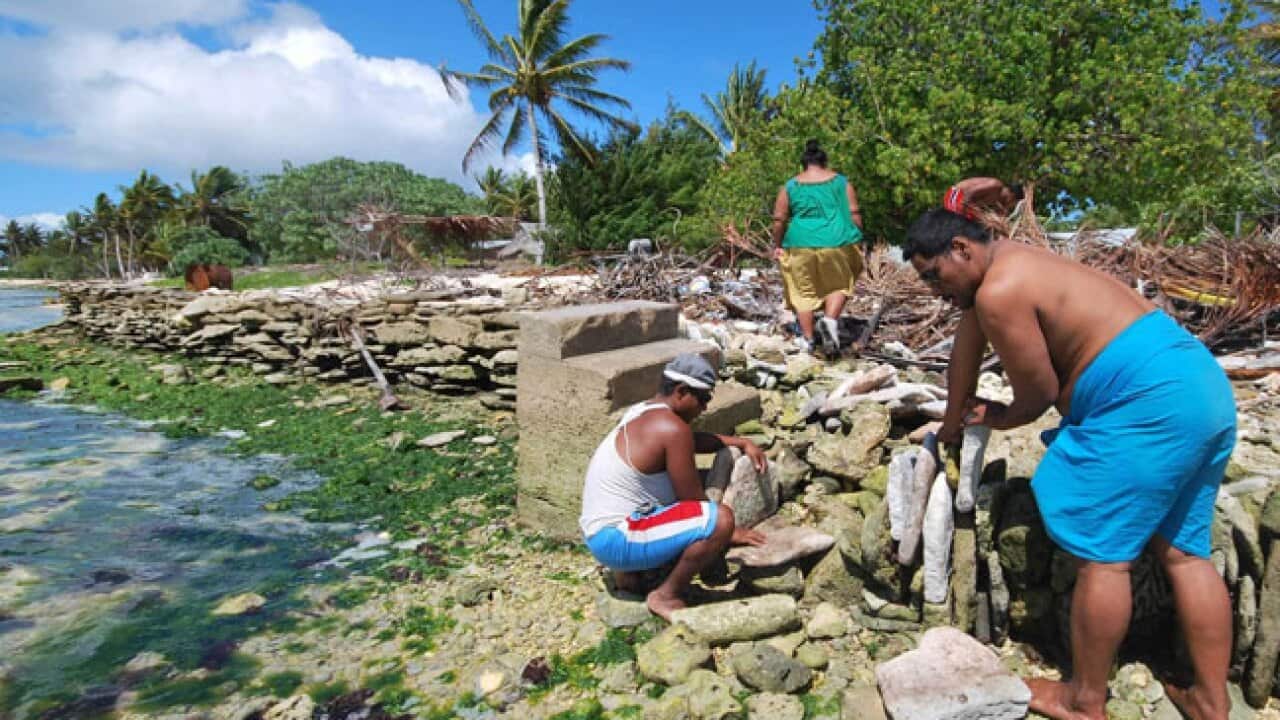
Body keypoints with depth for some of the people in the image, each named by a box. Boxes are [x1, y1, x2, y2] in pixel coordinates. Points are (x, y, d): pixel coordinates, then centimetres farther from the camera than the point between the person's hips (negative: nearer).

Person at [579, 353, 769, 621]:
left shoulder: (645, 412, 10)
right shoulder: (672, 428, -19)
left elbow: (693, 440, 28)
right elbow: (693, 500, -13)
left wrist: (741, 443, 21)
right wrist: (729, 532, 2)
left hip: (600, 532, 10)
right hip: (617, 539, -10)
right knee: (721, 519, -22)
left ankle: (628, 572, 19)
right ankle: (666, 595, -4)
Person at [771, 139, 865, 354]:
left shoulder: (790, 186, 6)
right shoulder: (841, 182, 6)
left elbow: (779, 220, 4)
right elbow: (854, 214, 2)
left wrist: (777, 245, 15)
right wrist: (857, 238, 12)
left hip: (801, 245, 0)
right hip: (836, 243, 0)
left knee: (804, 291, 11)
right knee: (838, 285, 18)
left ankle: (807, 339, 11)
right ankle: (830, 320, -7)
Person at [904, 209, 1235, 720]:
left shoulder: (998, 292, -16)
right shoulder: (1006, 262, 17)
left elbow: (1039, 393, -9)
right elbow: (966, 346, 25)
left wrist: (999, 419, 13)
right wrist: (952, 424, 35)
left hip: (1148, 402, -11)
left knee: (1102, 553, -1)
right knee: (1183, 549, 15)